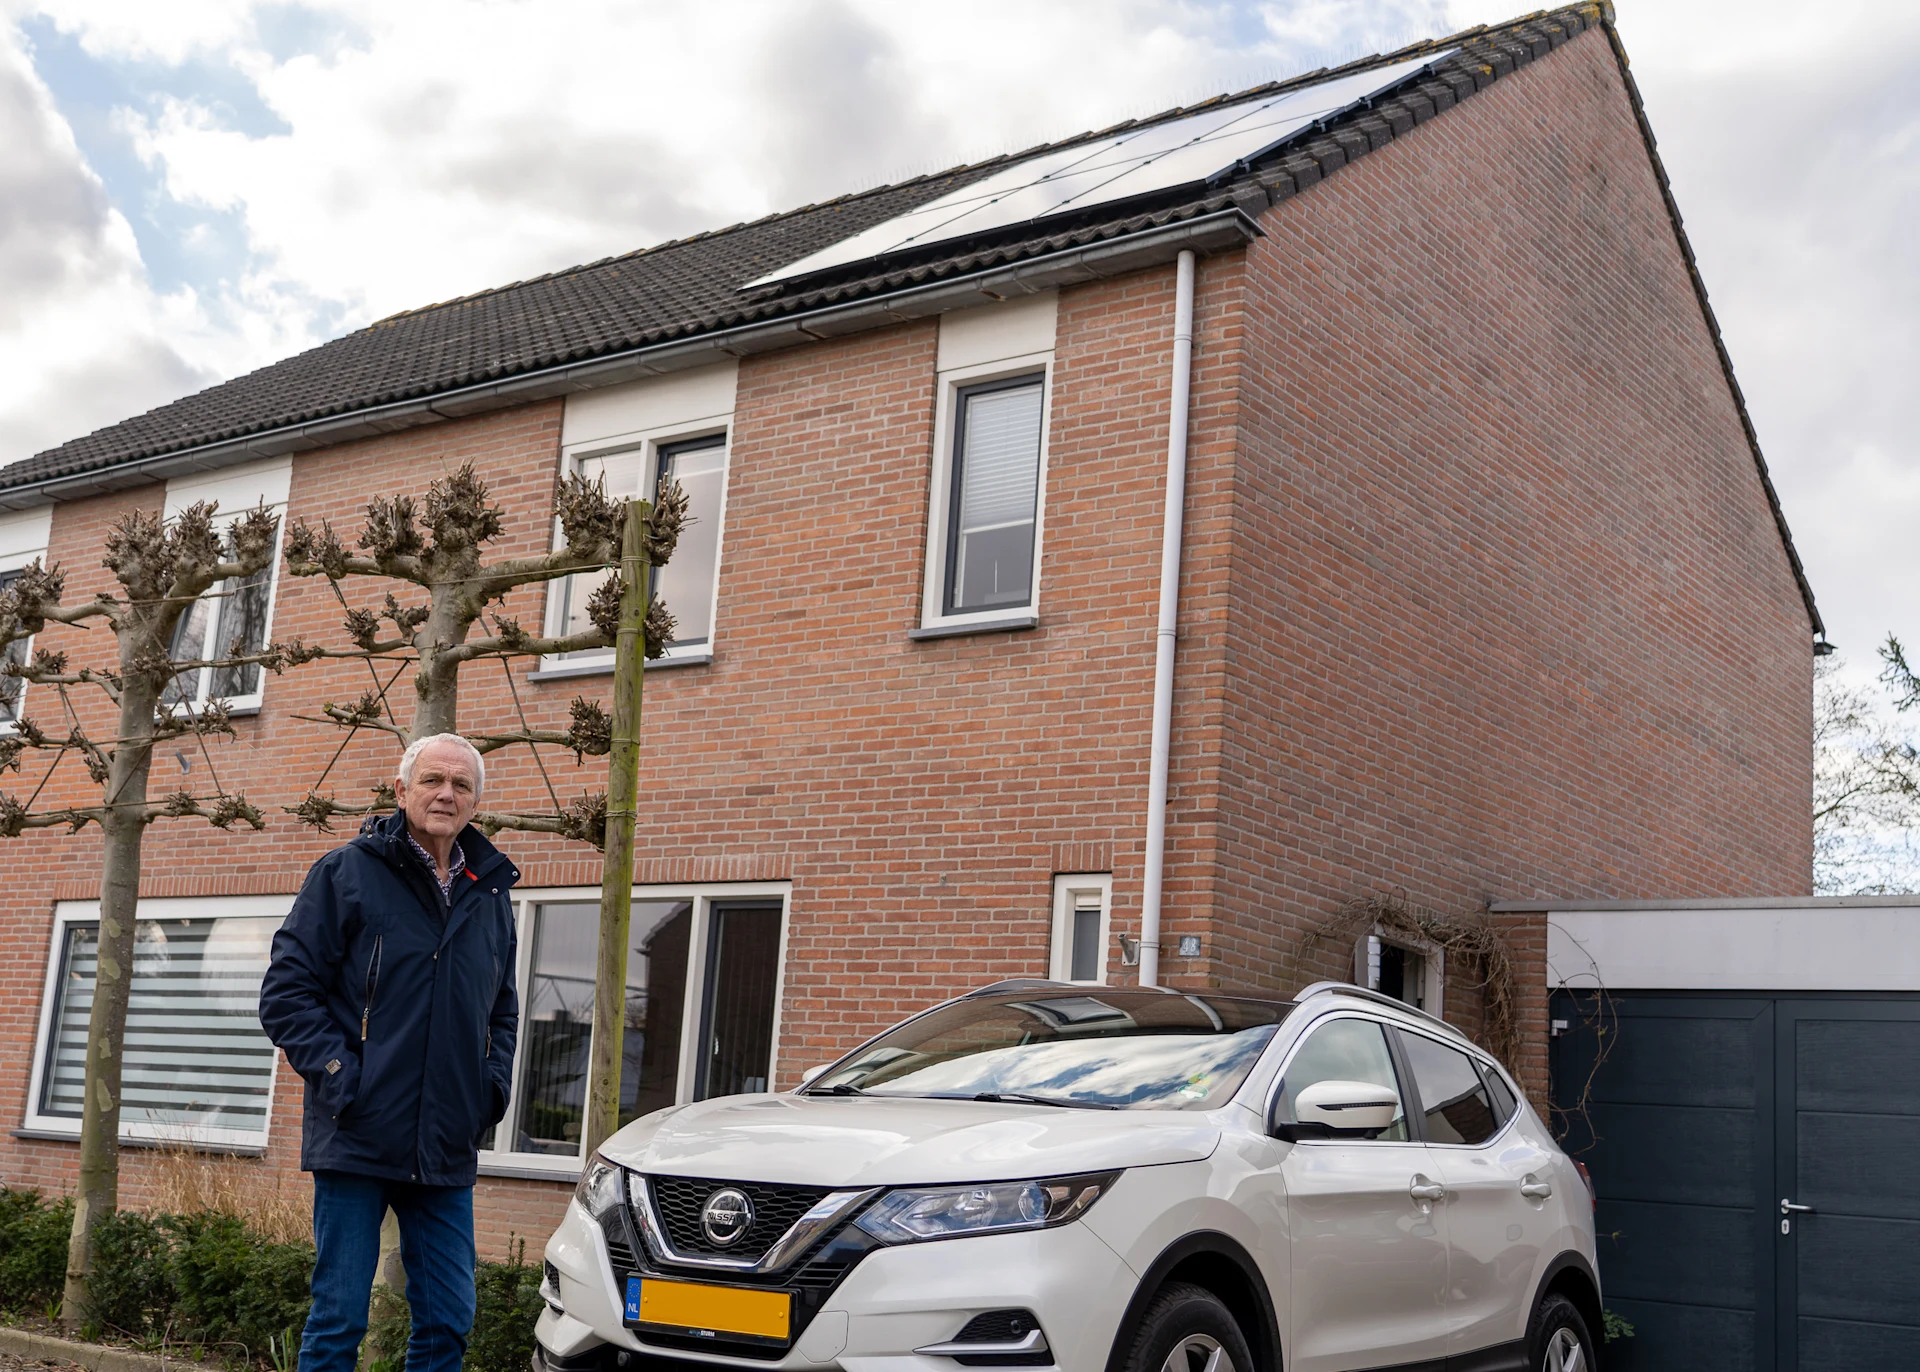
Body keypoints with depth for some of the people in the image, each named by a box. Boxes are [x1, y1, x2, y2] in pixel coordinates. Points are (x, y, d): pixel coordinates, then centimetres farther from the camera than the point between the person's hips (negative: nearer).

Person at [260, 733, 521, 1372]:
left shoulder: (491, 893, 14)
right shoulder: (347, 872, -2)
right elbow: (286, 991, -5)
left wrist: (494, 1080, 8)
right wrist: (340, 1073, -13)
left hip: (448, 1151, 5)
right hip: (358, 1141, -5)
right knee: (339, 1319, 0)